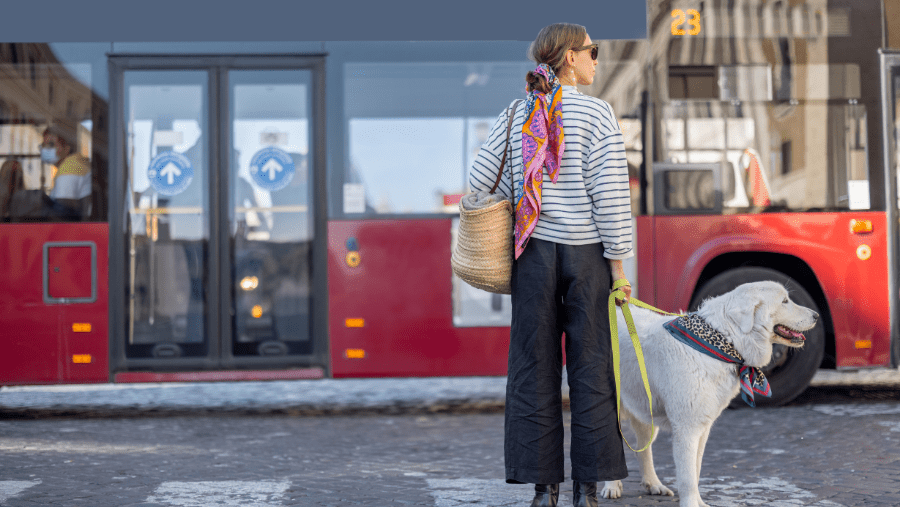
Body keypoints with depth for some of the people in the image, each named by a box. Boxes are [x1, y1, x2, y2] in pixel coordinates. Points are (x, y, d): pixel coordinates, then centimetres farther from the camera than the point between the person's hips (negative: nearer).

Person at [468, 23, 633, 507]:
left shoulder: (516, 114, 6)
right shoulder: (596, 114, -7)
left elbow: (481, 182, 5)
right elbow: (611, 196, -11)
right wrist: (618, 264, -7)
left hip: (534, 251, 3)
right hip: (587, 252, -3)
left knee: (534, 367, 7)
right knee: (590, 367, 4)